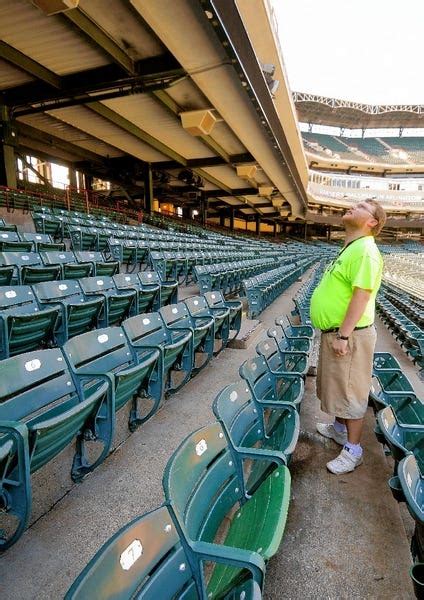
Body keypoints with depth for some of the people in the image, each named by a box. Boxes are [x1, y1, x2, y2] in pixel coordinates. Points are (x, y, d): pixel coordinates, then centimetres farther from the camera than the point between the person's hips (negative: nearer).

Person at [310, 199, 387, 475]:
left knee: (350, 393, 4)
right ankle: (339, 428, 43)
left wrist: (343, 336, -25)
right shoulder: (350, 248, 13)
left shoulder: (365, 250, -18)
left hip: (349, 335, -10)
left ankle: (353, 450, 20)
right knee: (337, 387, 23)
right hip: (335, 332, 10)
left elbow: (361, 296, -25)